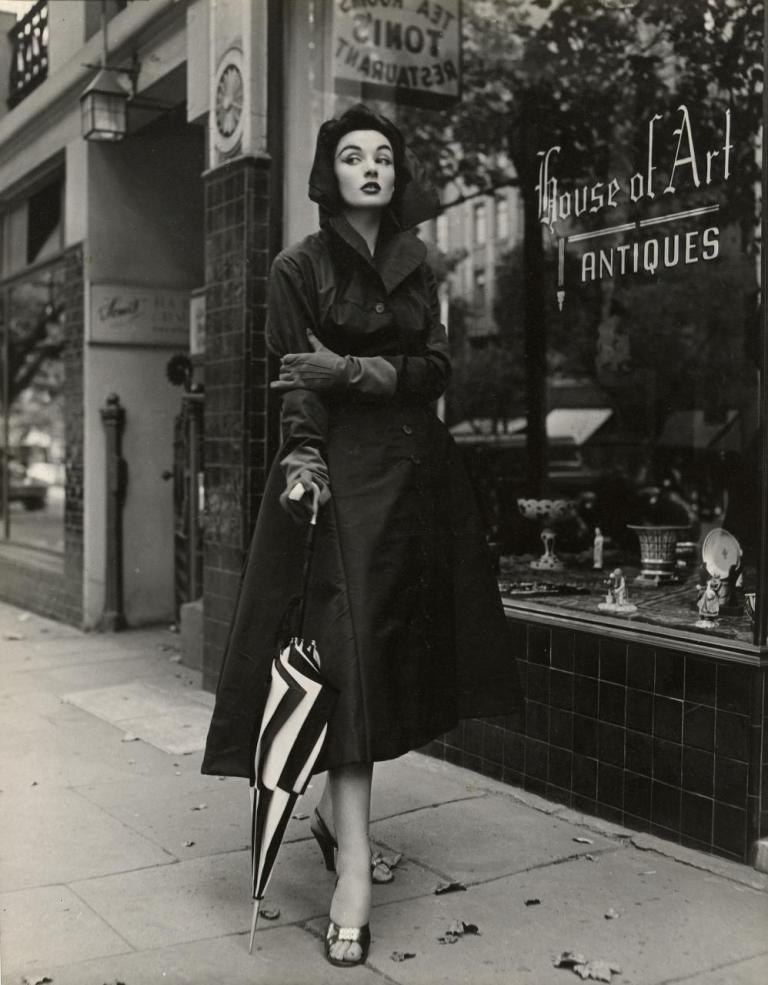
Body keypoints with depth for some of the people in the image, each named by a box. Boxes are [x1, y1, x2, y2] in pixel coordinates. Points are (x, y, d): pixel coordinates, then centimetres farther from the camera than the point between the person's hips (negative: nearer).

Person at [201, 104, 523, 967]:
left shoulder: (414, 269, 16)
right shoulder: (299, 269, 4)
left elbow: (436, 370, 4)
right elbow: (294, 384, -6)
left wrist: (352, 367, -11)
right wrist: (302, 463, -21)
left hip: (416, 472, 5)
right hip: (341, 469, -5)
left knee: (401, 645, 5)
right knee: (349, 644, -13)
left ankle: (337, 811, 24)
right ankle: (354, 873, -12)